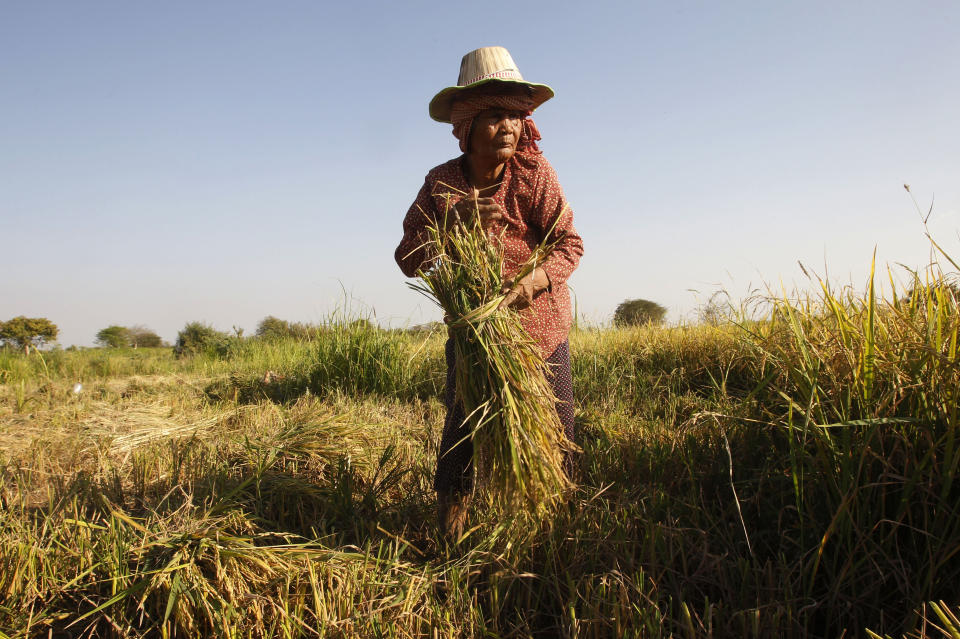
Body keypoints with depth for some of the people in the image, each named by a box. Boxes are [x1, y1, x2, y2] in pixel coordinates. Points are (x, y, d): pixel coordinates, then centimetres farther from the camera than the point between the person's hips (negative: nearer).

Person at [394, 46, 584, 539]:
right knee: (461, 429, 3)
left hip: (538, 326, 0)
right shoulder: (441, 184, -8)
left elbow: (569, 243, -16)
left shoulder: (534, 173, -13)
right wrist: (452, 219, -27)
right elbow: (408, 261, -11)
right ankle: (449, 536, 22)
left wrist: (532, 282, -35)